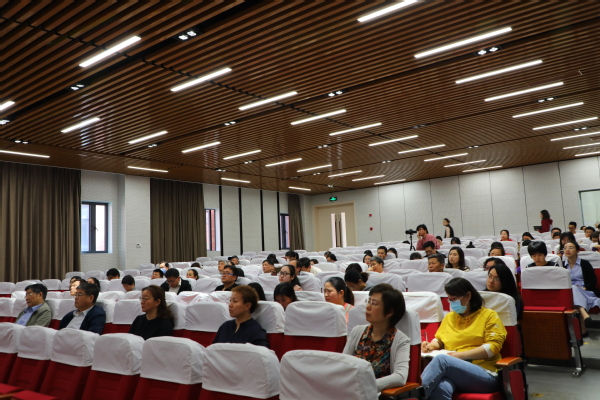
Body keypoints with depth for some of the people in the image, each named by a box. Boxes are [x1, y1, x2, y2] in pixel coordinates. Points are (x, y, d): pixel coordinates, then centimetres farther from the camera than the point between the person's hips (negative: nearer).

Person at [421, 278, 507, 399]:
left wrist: (461, 355, -12)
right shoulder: (449, 317, 24)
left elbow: (493, 346, -2)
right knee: (440, 388, -39)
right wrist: (432, 345, 4)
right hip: (451, 372, 3)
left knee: (441, 358, -35)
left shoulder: (489, 315, 10)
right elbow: (439, 340, 29)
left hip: (484, 375, -3)